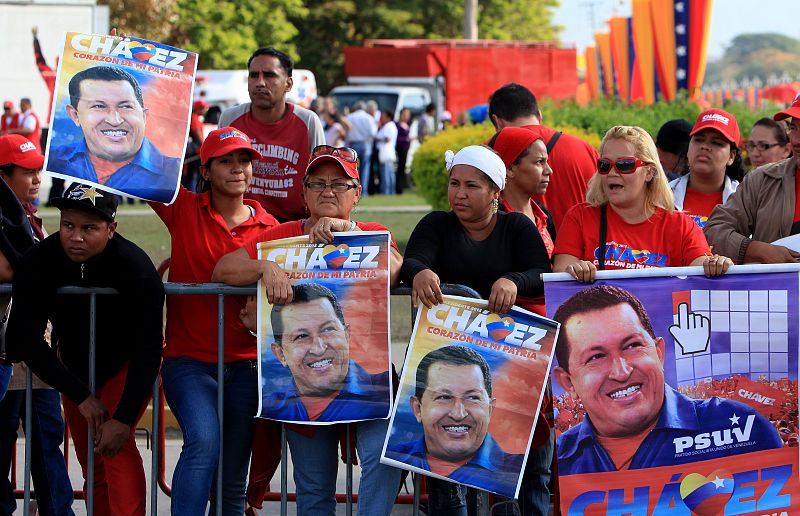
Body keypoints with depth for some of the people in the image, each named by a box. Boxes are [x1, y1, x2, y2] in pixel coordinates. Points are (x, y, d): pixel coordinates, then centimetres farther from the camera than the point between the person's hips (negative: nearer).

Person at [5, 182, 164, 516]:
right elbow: (27, 340, -23)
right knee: (92, 465, 9)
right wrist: (81, 396, -27)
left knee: (116, 447, -23)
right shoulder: (39, 262, -24)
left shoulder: (136, 268, -32)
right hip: (74, 367, 4)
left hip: (126, 365, -4)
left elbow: (148, 350, -29)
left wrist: (124, 419, -34)